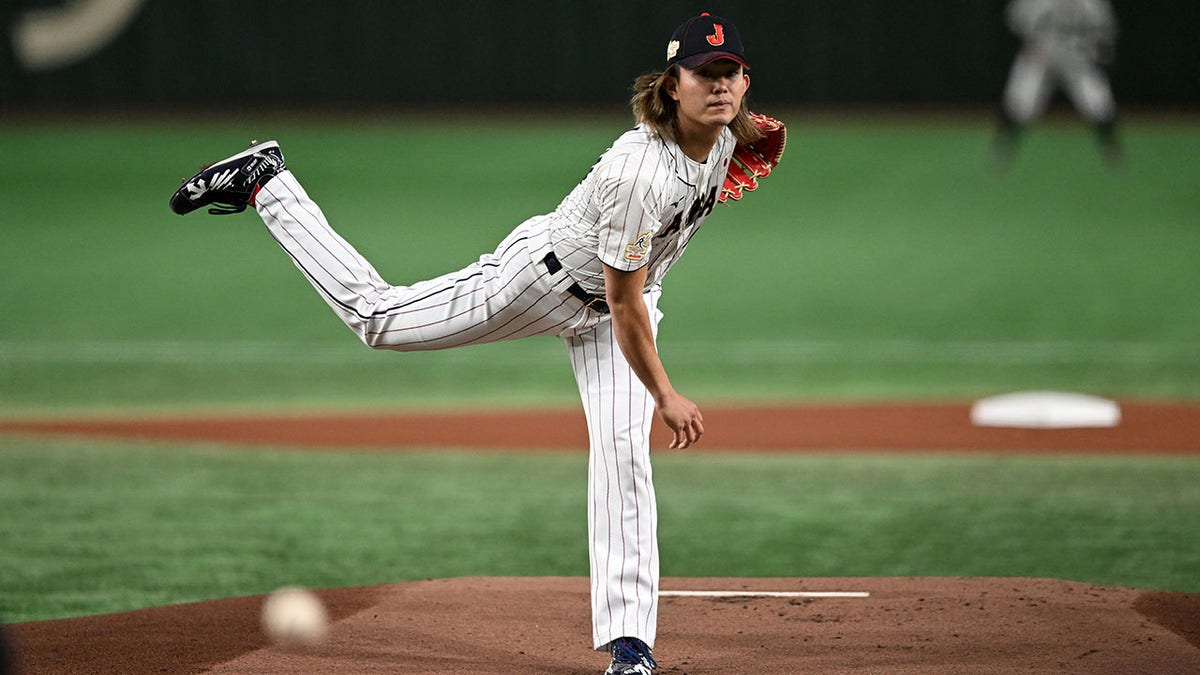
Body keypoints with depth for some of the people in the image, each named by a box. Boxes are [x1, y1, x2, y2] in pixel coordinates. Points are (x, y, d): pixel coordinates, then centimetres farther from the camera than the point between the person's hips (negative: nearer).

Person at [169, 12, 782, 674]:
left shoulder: (722, 134, -13)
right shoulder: (641, 171, -38)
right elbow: (624, 303, -31)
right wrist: (665, 395, -24)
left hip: (611, 307, 6)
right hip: (542, 275, -6)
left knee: (623, 454, -7)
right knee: (376, 314, 6)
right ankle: (265, 183, 21)